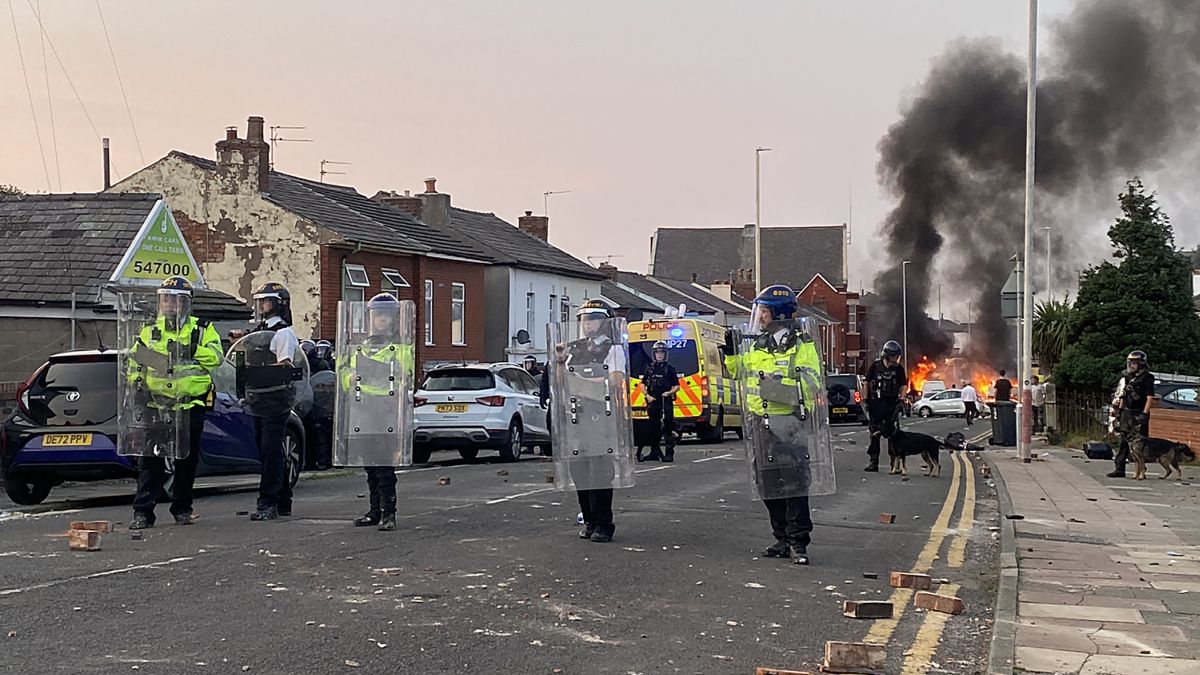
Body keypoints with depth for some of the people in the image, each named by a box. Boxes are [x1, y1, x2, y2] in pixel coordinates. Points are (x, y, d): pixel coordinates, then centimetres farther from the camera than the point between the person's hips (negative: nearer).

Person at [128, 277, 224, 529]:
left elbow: (216, 355, -8)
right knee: (150, 459, -4)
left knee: (187, 459, 7)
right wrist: (137, 381, 0)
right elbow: (134, 362, 17)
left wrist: (190, 350, -20)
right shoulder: (149, 331, 13)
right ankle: (143, 512, -3)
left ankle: (182, 508, 19)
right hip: (156, 404, 1)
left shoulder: (202, 329, 6)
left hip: (191, 406, -1)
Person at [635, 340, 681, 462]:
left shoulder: (670, 369, 5)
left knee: (668, 427, -8)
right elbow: (643, 384, 13)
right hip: (652, 401, 3)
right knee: (653, 427, 7)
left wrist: (669, 392, -14)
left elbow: (677, 386, 5)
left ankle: (669, 453, -8)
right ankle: (654, 452, 15)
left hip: (666, 401, -3)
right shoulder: (649, 368, 12)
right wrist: (647, 395, -2)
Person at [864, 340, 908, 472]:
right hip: (876, 403, 0)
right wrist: (866, 399, 4)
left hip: (892, 404, 0)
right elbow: (868, 383, 9)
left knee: (892, 434, 1)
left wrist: (901, 399, -9)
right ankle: (873, 462, 4)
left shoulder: (899, 369, 2)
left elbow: (904, 386, 4)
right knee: (874, 434, 0)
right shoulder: (875, 366, 2)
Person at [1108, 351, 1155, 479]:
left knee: (1139, 443, -6)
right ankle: (1119, 469, 10)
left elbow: (1150, 398, -14)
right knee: (1124, 441, 8)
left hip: (1138, 414, -8)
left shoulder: (1147, 379, -8)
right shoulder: (1129, 378, 15)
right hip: (1127, 413, 8)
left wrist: (1144, 414, -20)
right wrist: (1119, 410, 17)